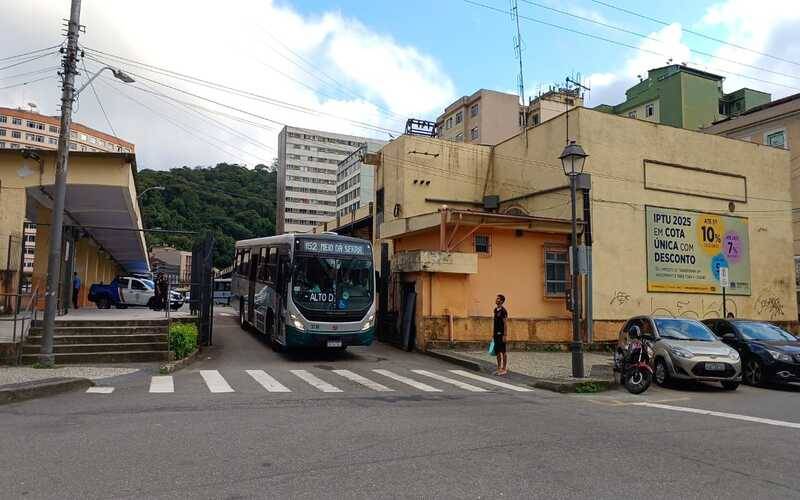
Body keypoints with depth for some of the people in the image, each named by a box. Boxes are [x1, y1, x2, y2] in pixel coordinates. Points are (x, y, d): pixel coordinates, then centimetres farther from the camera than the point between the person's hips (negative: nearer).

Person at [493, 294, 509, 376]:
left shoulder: (503, 311, -13)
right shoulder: (495, 310, 12)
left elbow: (505, 324, -15)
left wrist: (505, 335, -19)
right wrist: (493, 333, 18)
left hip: (501, 334, -8)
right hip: (496, 334, 8)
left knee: (503, 351, 0)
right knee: (497, 351, 12)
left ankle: (504, 369, 7)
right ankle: (499, 368, 20)